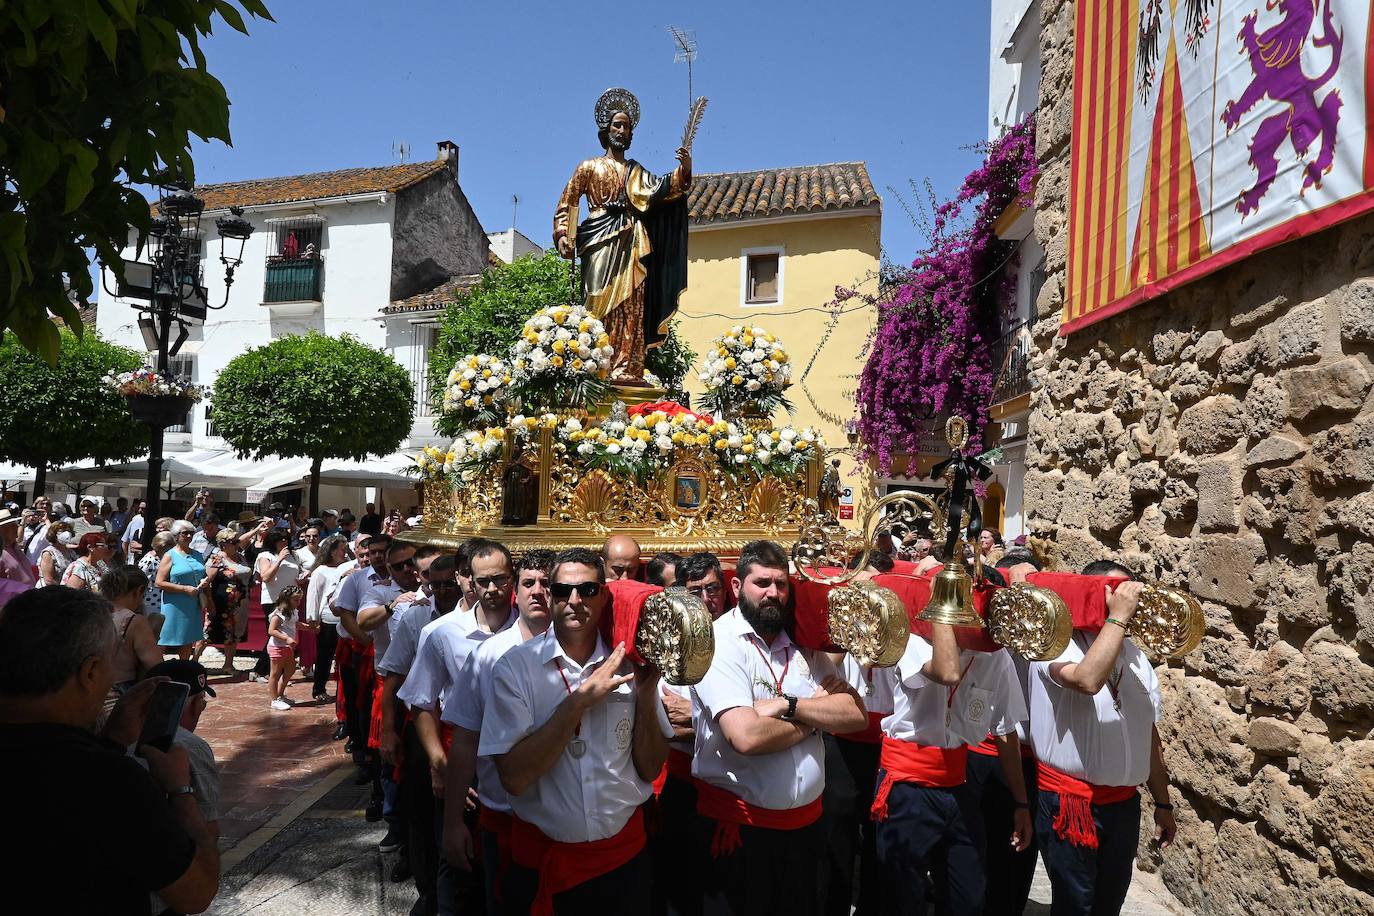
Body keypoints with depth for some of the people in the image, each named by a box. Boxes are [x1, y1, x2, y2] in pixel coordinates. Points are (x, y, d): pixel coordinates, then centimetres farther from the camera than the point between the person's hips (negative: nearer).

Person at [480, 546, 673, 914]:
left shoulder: (627, 665, -5)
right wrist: (579, 702, -23)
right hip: (543, 859, -2)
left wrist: (646, 695, -17)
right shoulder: (515, 666, -13)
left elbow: (650, 769, -3)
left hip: (624, 852, 2)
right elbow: (514, 777, -20)